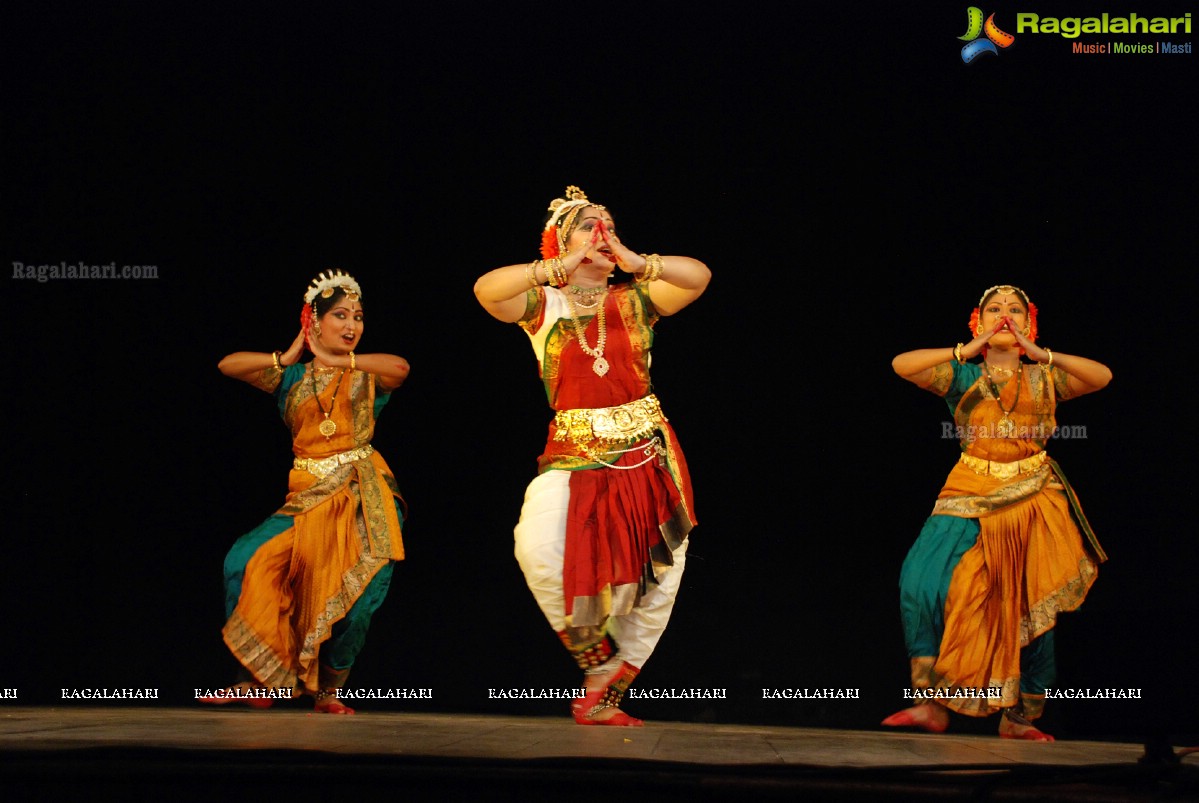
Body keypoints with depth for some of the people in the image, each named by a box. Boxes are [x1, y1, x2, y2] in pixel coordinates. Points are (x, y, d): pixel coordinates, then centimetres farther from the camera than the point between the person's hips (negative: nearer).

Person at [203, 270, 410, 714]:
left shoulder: (366, 377, 7)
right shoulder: (293, 378, 14)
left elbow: (399, 368, -17)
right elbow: (228, 365, 7)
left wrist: (339, 360, -8)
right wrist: (286, 359, 6)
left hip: (363, 496, -2)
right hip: (308, 498, 2)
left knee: (356, 599, -16)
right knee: (245, 563, -16)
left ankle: (329, 690, 4)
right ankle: (258, 681, -9)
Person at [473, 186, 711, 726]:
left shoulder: (634, 301, 7)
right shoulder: (542, 305, 4)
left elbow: (698, 276, -7)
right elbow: (486, 290, -16)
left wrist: (635, 263, -14)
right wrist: (562, 268, -15)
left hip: (648, 456, 2)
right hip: (574, 456, -2)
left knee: (657, 581, 2)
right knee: (538, 548, -27)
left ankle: (604, 692, 21)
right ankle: (594, 652, 0)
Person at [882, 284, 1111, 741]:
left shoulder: (1044, 378, 10)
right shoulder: (963, 376, 7)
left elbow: (1102, 376, -5)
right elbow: (902, 365, -7)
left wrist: (1043, 355, -8)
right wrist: (967, 351, -9)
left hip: (1033, 500, 1)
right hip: (971, 498, -1)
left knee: (1033, 610, 1)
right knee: (922, 581, -21)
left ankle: (1019, 718, 16)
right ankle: (932, 704, -14)